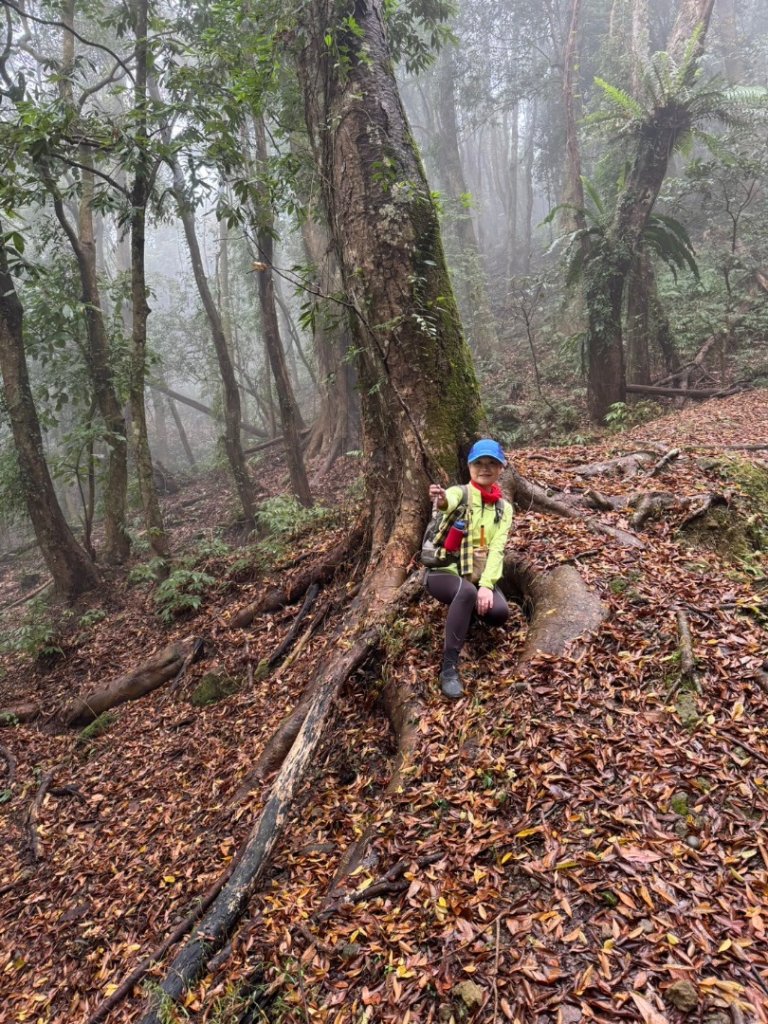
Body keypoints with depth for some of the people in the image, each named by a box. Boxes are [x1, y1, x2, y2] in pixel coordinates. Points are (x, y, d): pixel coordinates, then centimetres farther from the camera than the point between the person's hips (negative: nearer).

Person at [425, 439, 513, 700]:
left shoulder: (504, 508, 4)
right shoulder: (459, 493, -8)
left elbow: (497, 549, -8)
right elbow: (450, 503, -35)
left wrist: (486, 585, -24)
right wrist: (441, 501, -61)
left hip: (480, 576, 4)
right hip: (444, 571, -4)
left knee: (499, 612, -25)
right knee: (466, 592, -37)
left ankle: (466, 612, 10)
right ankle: (449, 667, -30)